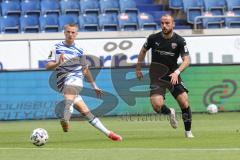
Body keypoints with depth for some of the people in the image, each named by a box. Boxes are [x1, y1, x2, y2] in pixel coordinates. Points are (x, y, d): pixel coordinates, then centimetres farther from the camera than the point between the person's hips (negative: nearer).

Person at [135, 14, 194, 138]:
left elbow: (186, 60, -15)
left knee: (184, 103, -12)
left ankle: (188, 131, 9)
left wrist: (177, 72, -32)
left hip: (173, 75, 0)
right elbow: (143, 51, 14)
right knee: (157, 105, -19)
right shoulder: (153, 38, -5)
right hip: (156, 76, 0)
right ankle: (170, 113, 18)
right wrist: (138, 68, 17)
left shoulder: (179, 41, -8)